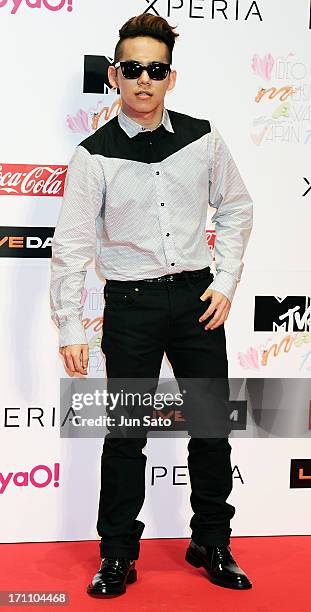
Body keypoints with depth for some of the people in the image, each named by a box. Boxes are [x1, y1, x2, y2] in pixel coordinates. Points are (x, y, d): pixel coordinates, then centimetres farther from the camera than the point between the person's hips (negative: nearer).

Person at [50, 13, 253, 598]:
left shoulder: (202, 137, 1)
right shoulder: (95, 154, -6)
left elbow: (236, 208, 11)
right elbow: (71, 243, -5)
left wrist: (226, 281, 1)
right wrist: (70, 328, -7)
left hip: (197, 296, 3)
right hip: (131, 303, -2)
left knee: (212, 424, 9)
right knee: (125, 433, 5)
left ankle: (212, 543, 28)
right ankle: (117, 555, 21)